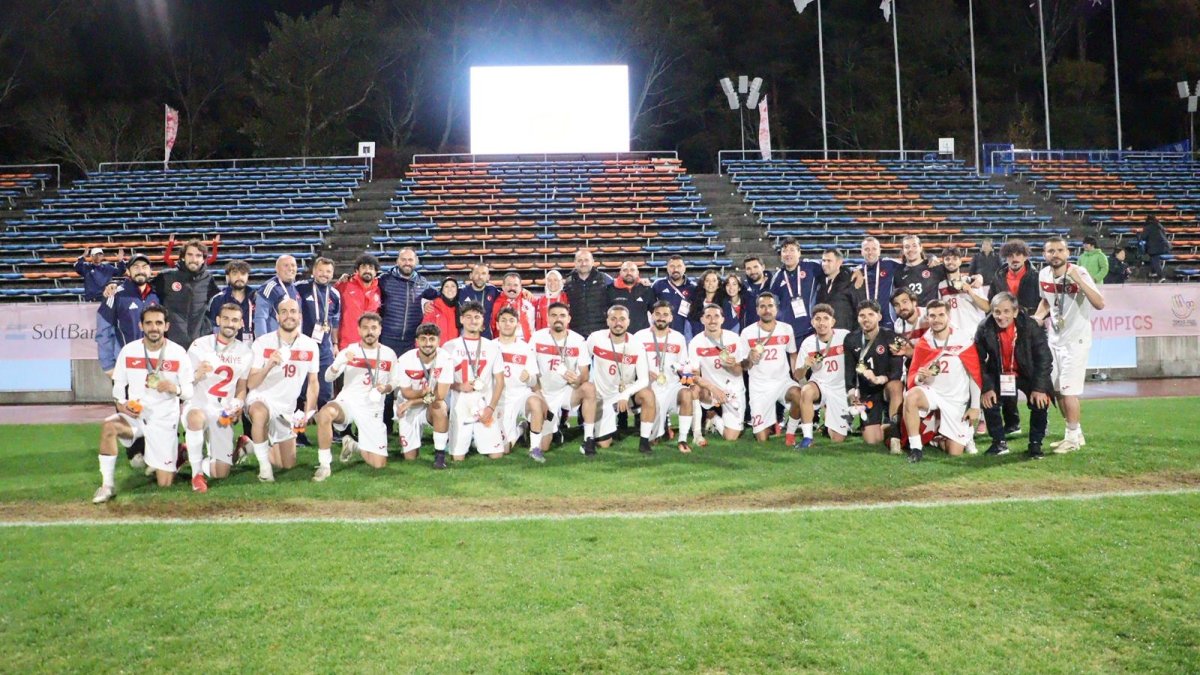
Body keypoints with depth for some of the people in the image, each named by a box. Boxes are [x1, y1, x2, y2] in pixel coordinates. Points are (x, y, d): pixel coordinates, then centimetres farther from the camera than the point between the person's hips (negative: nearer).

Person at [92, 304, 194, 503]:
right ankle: (107, 485, -18)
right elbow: (119, 385, 7)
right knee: (108, 426, -34)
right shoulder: (128, 351, -2)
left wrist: (175, 388, -26)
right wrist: (121, 403, -14)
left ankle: (177, 456, 35)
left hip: (165, 420, -1)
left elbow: (189, 392, -3)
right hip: (135, 415, 2)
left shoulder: (178, 353, -7)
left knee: (164, 484, -1)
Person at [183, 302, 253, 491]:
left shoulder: (246, 353, 6)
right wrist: (197, 374, -24)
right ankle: (197, 473, -23)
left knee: (221, 472, -5)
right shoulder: (200, 345, -4)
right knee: (197, 417, -42)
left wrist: (237, 407, -4)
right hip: (197, 406, -3)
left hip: (223, 414, 3)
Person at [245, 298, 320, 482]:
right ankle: (264, 465, -22)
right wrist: (269, 365, -33)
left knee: (288, 465, 10)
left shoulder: (311, 346, -5)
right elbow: (250, 384, -17)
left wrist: (307, 413, 0)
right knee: (260, 414, -42)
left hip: (287, 408, 4)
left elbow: (312, 382, 7)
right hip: (261, 399, -4)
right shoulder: (262, 342, -13)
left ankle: (251, 446, 37)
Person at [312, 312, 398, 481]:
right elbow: (328, 378, -9)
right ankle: (325, 465, -21)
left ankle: (353, 445, 28)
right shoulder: (349, 350, -2)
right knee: (324, 413, -39)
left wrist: (386, 388, -12)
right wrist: (340, 362, -29)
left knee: (378, 464, -5)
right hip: (348, 402, -1)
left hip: (373, 410, 2)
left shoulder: (389, 354, 3)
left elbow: (394, 382, 11)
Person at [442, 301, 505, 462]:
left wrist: (491, 407, -5)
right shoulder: (450, 347, 3)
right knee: (458, 457, -3)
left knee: (497, 455, -4)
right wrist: (458, 386, -15)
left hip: (485, 407, 1)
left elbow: (500, 381, 7)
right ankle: (468, 440, 25)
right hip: (460, 408, -1)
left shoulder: (492, 347, 7)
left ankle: (477, 440, 22)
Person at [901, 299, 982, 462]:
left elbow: (976, 376, -3)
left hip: (956, 401, -1)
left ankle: (967, 434, 34)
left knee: (954, 453, -2)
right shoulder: (922, 344, -3)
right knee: (911, 397, -35)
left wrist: (975, 407, -3)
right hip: (932, 393, 1)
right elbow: (913, 376, 1)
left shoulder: (965, 341, -9)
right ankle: (916, 448, -23)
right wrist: (919, 377, -24)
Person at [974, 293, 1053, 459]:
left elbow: (1044, 357, -18)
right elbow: (979, 361, -11)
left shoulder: (1030, 326, -22)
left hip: (1028, 374, -1)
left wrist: (1040, 387, -25)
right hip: (999, 375, 1)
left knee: (1041, 401, -20)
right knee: (987, 400, -17)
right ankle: (999, 442, 3)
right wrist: (986, 387, -20)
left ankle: (1035, 444, 1)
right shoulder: (984, 328, -18)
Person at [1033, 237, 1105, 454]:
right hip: (1054, 339, 7)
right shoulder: (1043, 275, -1)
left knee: (1068, 389, -6)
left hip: (1076, 340, -7)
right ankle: (1075, 434, 27)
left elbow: (1099, 304, -30)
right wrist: (1038, 316, 0)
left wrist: (1078, 280, -37)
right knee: (1056, 389, 12)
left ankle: (1073, 437, 9)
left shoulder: (1079, 273, -19)